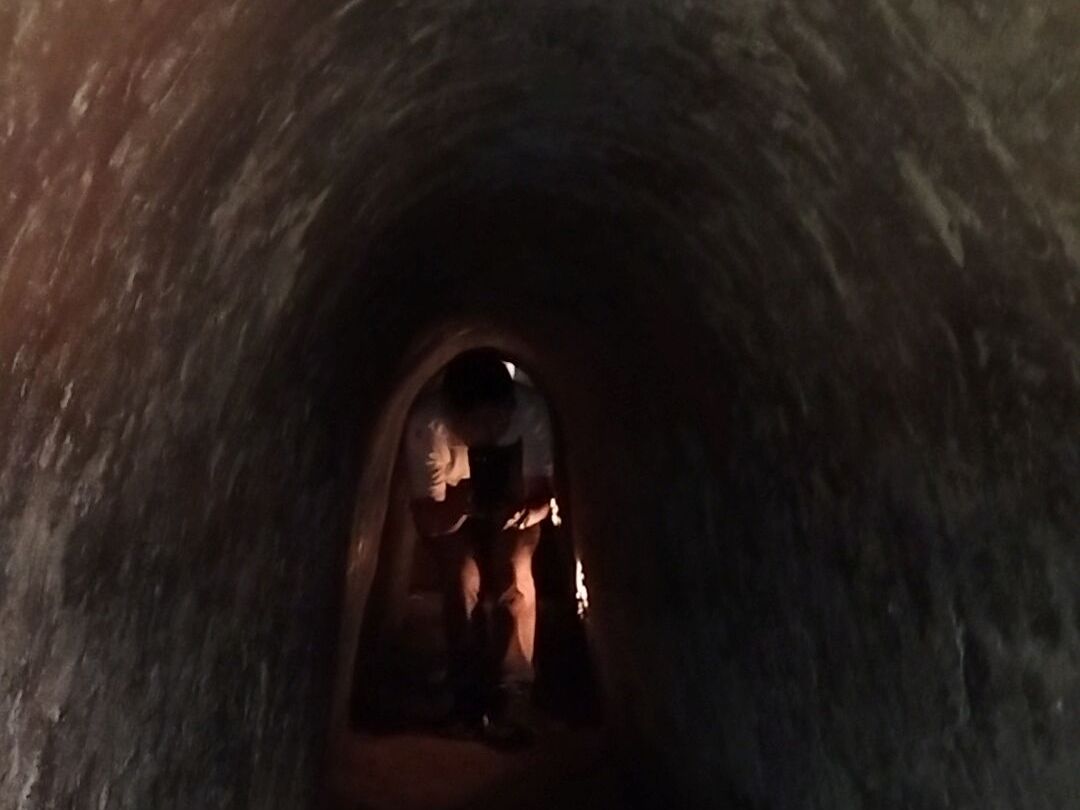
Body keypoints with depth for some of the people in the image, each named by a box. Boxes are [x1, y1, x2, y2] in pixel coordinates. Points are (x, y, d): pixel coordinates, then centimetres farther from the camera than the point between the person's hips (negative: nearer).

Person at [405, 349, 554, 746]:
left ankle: (512, 696, -4)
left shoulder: (531, 409, -36)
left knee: (515, 579, -18)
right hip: (452, 512, 0)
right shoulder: (428, 423, -38)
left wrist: (526, 510, -46)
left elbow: (541, 492, -24)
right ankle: (470, 694, 2)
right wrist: (461, 504, -51)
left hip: (512, 503, 1)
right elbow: (428, 519, -31)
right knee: (464, 580, -17)